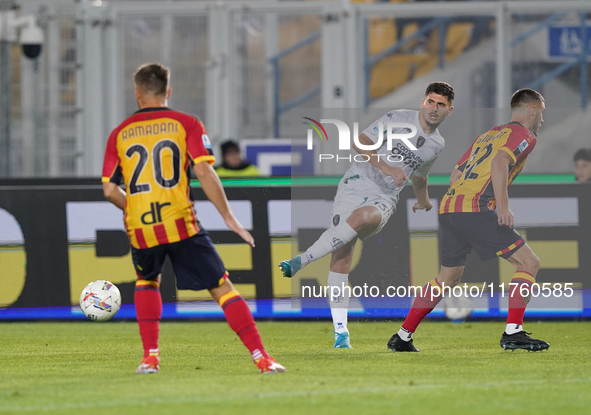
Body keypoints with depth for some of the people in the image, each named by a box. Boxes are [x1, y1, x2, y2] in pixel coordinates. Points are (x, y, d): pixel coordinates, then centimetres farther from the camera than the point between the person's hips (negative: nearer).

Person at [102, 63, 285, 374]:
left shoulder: (120, 134, 10)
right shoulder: (186, 124, 3)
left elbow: (109, 190, 6)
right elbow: (204, 172, -8)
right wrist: (228, 217, -4)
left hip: (140, 230, 2)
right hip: (181, 223, -2)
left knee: (147, 281, 30)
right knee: (222, 288, 2)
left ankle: (150, 357, 18)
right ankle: (261, 358, -7)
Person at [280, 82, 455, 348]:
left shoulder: (437, 144, 13)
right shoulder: (398, 119, 0)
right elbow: (361, 142, -5)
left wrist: (423, 202, 49)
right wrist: (385, 167, -18)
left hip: (384, 199, 2)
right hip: (356, 184, -2)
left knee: (363, 216, -36)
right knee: (342, 255, -15)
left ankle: (301, 261, -29)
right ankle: (341, 331, -8)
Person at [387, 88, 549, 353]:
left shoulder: (487, 135, 28)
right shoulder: (524, 135, 3)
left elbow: (455, 175, 25)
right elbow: (500, 161, -16)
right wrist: (503, 207, -23)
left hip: (449, 205, 8)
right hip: (476, 209, -8)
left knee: (448, 277, 21)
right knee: (528, 263, -3)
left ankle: (402, 337, 22)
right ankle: (513, 333, -13)